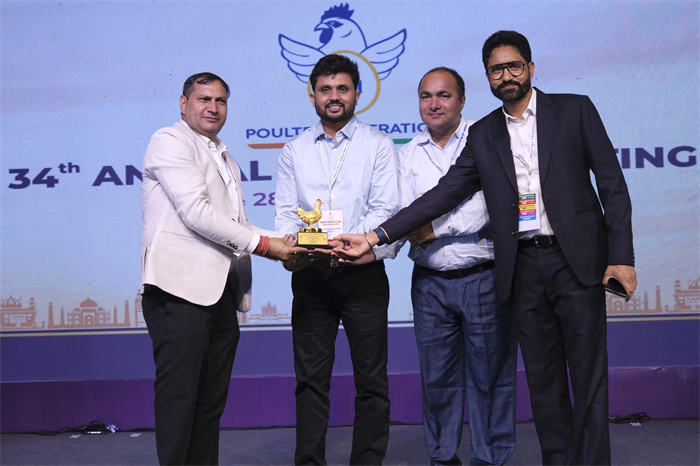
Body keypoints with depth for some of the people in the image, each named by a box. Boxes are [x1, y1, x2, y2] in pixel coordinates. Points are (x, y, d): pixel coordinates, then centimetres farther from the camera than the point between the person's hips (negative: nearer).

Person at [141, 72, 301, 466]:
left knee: (211, 401, 11)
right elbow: (196, 213, -14)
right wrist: (263, 244, -12)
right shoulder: (170, 141, -2)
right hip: (181, 287, -8)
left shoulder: (226, 160, 25)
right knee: (179, 397, -6)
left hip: (221, 291, 8)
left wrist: (281, 242, 4)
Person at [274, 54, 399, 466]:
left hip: (362, 273, -2)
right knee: (311, 378, 7)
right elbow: (285, 212, 7)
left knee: (371, 380, 4)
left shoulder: (378, 145, 4)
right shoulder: (294, 151, 13)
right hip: (310, 277, 2)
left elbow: (385, 210, -6)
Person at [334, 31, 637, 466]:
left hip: (577, 259, -2)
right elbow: (443, 195, 7)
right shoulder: (483, 135, 11)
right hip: (523, 267, 3)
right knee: (543, 379, 8)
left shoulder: (574, 109, 4)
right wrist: (376, 236, -2)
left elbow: (613, 184, 2)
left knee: (588, 374, 0)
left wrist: (622, 256, -7)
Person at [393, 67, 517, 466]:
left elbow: (486, 209, -13)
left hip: (483, 278, -4)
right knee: (437, 377, 11)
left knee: (490, 375, 4)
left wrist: (434, 230, -10)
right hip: (430, 282, 4)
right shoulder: (409, 153, 11)